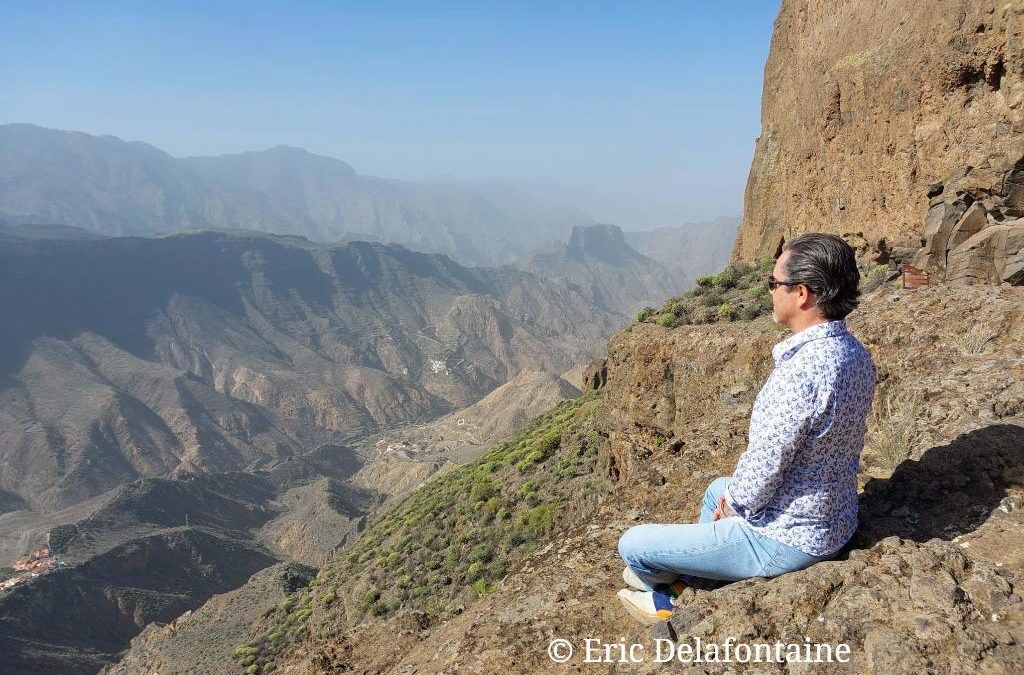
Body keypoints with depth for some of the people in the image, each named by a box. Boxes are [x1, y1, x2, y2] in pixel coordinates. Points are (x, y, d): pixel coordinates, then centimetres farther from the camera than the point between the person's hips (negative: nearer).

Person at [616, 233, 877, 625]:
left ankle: (659, 588, 38)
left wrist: (732, 503, -5)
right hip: (836, 518, 10)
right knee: (718, 489, 36)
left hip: (784, 541, -9)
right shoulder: (854, 352, -3)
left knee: (632, 544, 3)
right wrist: (732, 493, 9)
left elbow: (759, 478, -28)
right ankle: (675, 590, 48)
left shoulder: (800, 373, -34)